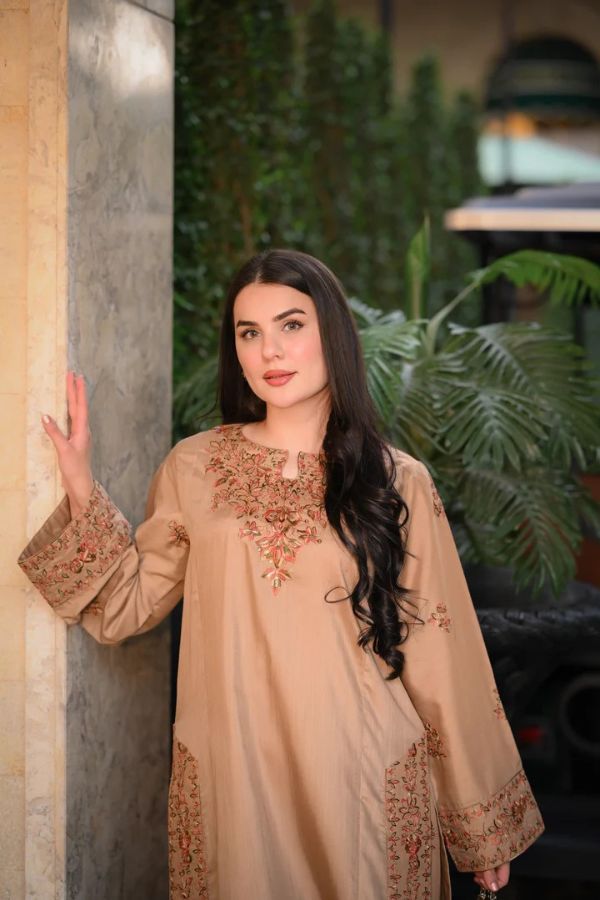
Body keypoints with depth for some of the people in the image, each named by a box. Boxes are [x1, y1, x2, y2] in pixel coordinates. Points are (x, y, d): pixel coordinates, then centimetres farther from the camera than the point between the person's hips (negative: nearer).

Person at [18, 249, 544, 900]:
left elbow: (441, 657, 0)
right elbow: (126, 607, 5)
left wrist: (484, 828, 4)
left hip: (368, 782, -1)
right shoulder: (193, 468, 3)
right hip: (228, 780, 1)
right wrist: (81, 490, -6)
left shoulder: (398, 483, -1)